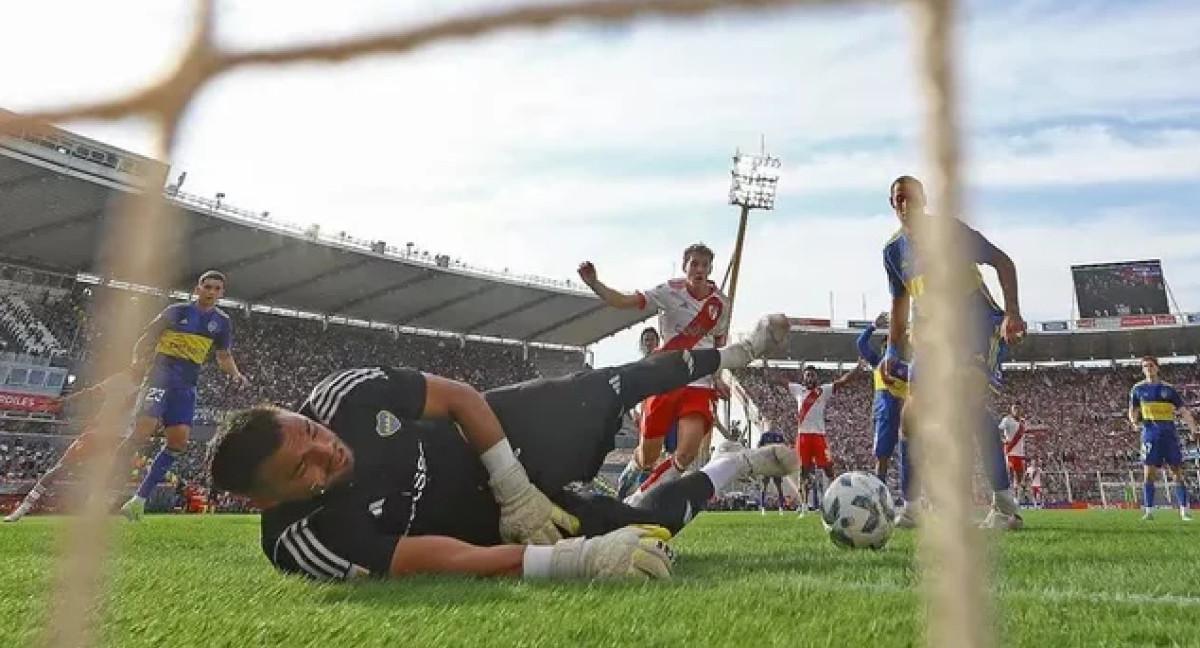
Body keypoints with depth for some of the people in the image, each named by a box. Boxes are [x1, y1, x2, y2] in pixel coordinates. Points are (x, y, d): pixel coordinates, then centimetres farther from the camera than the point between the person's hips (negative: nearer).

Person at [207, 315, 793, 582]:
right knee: (647, 529, -1)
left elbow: (460, 397, -12)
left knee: (609, 390, 17)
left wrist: (515, 491, -19)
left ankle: (732, 355, 44)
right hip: (491, 524, -3)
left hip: (497, 438, 3)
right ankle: (744, 464, 27)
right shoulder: (303, 540, -33)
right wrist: (583, 556, -45)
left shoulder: (346, 394, -25)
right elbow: (447, 560, -39)